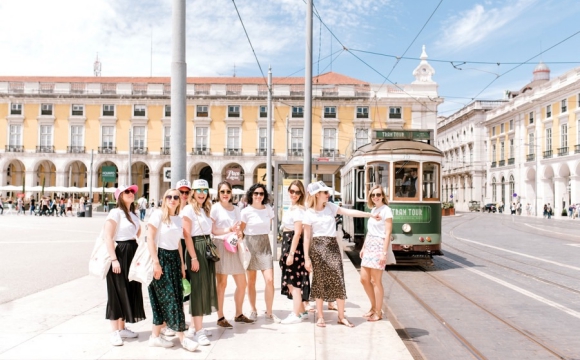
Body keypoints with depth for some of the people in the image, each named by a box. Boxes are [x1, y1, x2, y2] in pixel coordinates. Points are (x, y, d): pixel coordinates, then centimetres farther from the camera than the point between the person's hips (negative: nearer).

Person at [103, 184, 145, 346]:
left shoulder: (133, 214, 15)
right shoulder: (115, 212, -10)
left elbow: (140, 234, 23)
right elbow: (108, 237, -17)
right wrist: (114, 259, -23)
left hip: (132, 253, 8)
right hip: (119, 253, -8)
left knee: (129, 291, 12)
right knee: (117, 293, -2)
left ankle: (122, 328, 24)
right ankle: (115, 332, 6)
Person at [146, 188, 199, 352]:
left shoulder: (178, 218, 12)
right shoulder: (158, 214, -8)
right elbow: (150, 239, -13)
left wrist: (182, 264, 14)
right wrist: (156, 262, -19)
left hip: (174, 258, 7)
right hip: (161, 257, -7)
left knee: (176, 297, 7)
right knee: (169, 298, -4)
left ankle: (155, 336, 19)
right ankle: (182, 338, 0)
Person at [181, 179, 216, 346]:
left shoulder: (206, 209, 16)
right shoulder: (189, 209, -9)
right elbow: (187, 235, -15)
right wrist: (194, 257, -19)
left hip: (207, 248, 8)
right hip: (196, 248, -8)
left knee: (206, 287, 11)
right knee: (198, 288, -7)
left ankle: (194, 326, 23)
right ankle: (198, 331, -2)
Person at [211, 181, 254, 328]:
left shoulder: (236, 209, 15)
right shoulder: (215, 208, -2)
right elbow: (211, 230, -8)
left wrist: (239, 234, -1)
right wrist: (228, 230, -18)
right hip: (221, 246, -6)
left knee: (242, 283, 8)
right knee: (222, 283, -2)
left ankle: (239, 315, 23)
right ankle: (220, 317, 10)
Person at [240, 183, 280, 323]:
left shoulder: (268, 209, 5)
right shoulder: (246, 211, -6)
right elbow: (240, 231, -1)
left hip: (265, 245, 3)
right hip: (250, 245, -2)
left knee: (269, 280, -7)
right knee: (251, 281, 5)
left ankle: (269, 312, 6)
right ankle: (253, 310, 22)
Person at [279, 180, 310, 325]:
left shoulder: (298, 210, -16)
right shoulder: (291, 208, 14)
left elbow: (297, 233, -20)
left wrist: (291, 254, -22)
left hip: (294, 245, -10)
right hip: (287, 244, 10)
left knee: (293, 281, -3)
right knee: (291, 280, 15)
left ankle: (296, 315, 6)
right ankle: (301, 311, 26)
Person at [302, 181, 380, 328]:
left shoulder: (330, 206, 8)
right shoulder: (309, 214, -4)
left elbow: (349, 212, 8)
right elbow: (306, 237, -4)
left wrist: (371, 215, 6)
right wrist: (306, 258, -7)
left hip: (333, 246, 4)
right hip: (318, 247, -4)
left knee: (338, 280, 1)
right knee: (319, 281, 2)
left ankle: (341, 316, 12)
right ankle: (320, 316, 16)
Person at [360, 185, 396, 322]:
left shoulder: (386, 210, -10)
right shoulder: (373, 209, 14)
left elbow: (388, 233, -15)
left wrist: (384, 253, -19)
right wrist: (363, 247, 18)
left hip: (379, 246, -8)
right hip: (369, 246, 8)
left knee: (376, 281, -1)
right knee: (364, 279, 9)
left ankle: (378, 313, 11)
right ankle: (373, 307, 25)